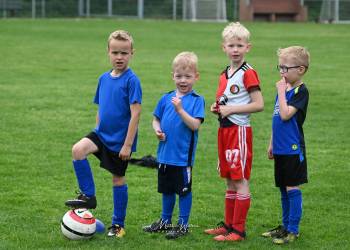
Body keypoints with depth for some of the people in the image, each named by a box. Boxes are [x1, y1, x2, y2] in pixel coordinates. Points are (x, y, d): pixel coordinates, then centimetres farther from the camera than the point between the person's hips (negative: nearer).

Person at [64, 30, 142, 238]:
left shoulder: (132, 80, -15)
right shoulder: (104, 79, 6)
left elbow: (135, 114, -18)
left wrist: (128, 145, -20)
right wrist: (97, 133, 16)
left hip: (120, 140, -5)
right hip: (102, 134, 5)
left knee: (118, 179, 6)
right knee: (78, 149, -21)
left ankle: (118, 225, 20)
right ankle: (88, 196, -8)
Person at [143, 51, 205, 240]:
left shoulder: (196, 100, -9)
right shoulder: (166, 99, 6)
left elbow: (195, 125, -19)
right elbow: (156, 119, 15)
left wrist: (180, 109, -27)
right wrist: (157, 129, -5)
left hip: (183, 155, -5)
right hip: (165, 153, 5)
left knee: (184, 190, 5)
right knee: (166, 189, 18)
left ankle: (183, 224, 16)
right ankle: (165, 221, 32)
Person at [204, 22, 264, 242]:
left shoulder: (248, 73, -11)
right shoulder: (224, 75, 14)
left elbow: (259, 104, -17)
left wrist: (231, 109, -17)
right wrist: (217, 108, 6)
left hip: (240, 131, -8)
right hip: (224, 130, 8)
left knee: (241, 180, -5)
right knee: (230, 181, 14)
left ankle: (239, 230, -2)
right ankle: (229, 224, 21)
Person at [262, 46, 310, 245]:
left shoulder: (301, 91, -13)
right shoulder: (284, 89, 12)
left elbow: (285, 114, -24)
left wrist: (281, 91, -17)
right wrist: (272, 143, 20)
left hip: (293, 148, -8)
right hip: (281, 148, 8)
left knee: (292, 188, -4)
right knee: (283, 188, 14)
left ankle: (293, 230, 2)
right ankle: (286, 226, 23)